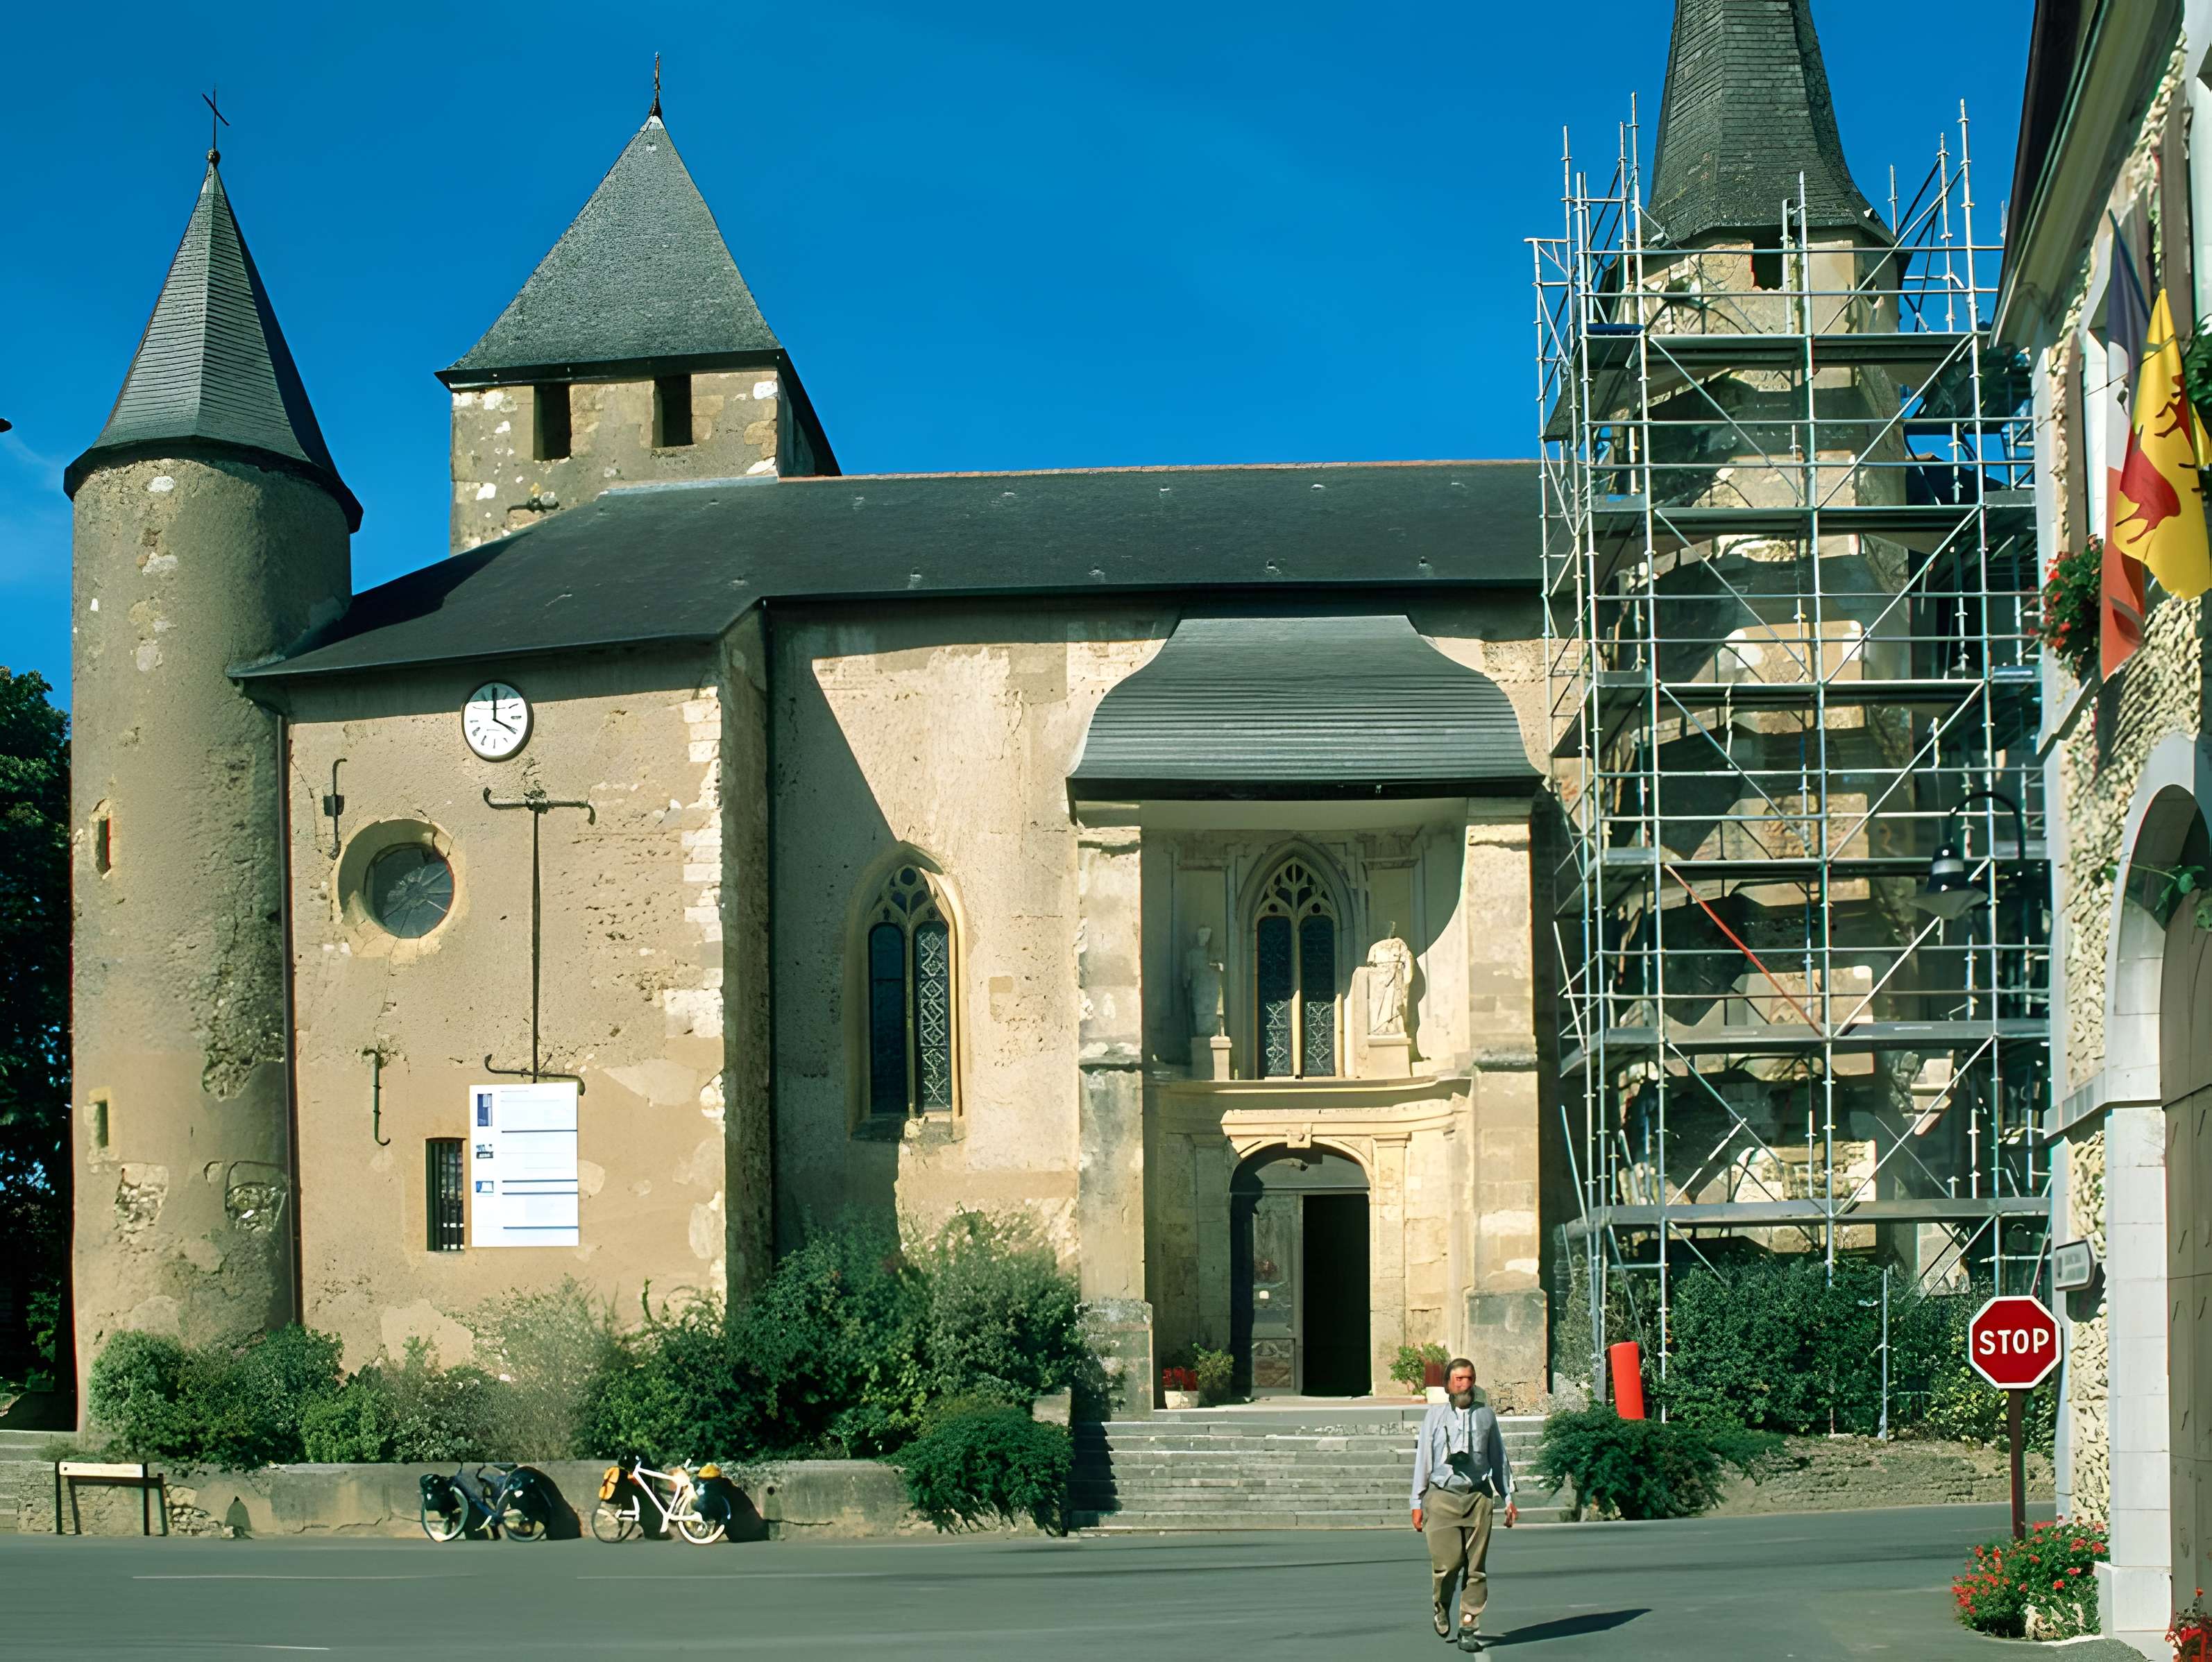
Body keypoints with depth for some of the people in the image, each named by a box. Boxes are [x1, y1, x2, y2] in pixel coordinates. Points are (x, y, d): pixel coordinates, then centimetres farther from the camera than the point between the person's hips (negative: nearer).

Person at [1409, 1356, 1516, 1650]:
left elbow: (1498, 1458, 18)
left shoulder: (1485, 1414, 11)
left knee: (1475, 1567, -1)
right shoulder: (1435, 1414, 5)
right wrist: (1417, 1502, 4)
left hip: (1478, 1496, 2)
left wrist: (1508, 1498, 15)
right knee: (1447, 1562, -9)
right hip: (1442, 1496, -2)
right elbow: (1423, 1459, 7)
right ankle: (1442, 1609, 20)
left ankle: (1469, 1628, 5)